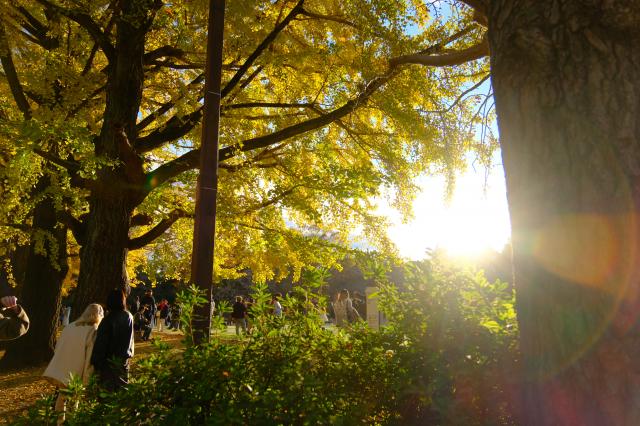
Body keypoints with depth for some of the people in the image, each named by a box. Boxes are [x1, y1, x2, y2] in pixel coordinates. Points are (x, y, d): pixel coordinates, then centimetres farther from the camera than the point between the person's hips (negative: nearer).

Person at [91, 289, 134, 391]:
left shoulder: (108, 320, -18)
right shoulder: (129, 317, -3)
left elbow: (101, 343, -15)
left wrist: (96, 362, -7)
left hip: (110, 359, -5)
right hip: (124, 358, 5)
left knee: (108, 387, 5)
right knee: (122, 385, 17)